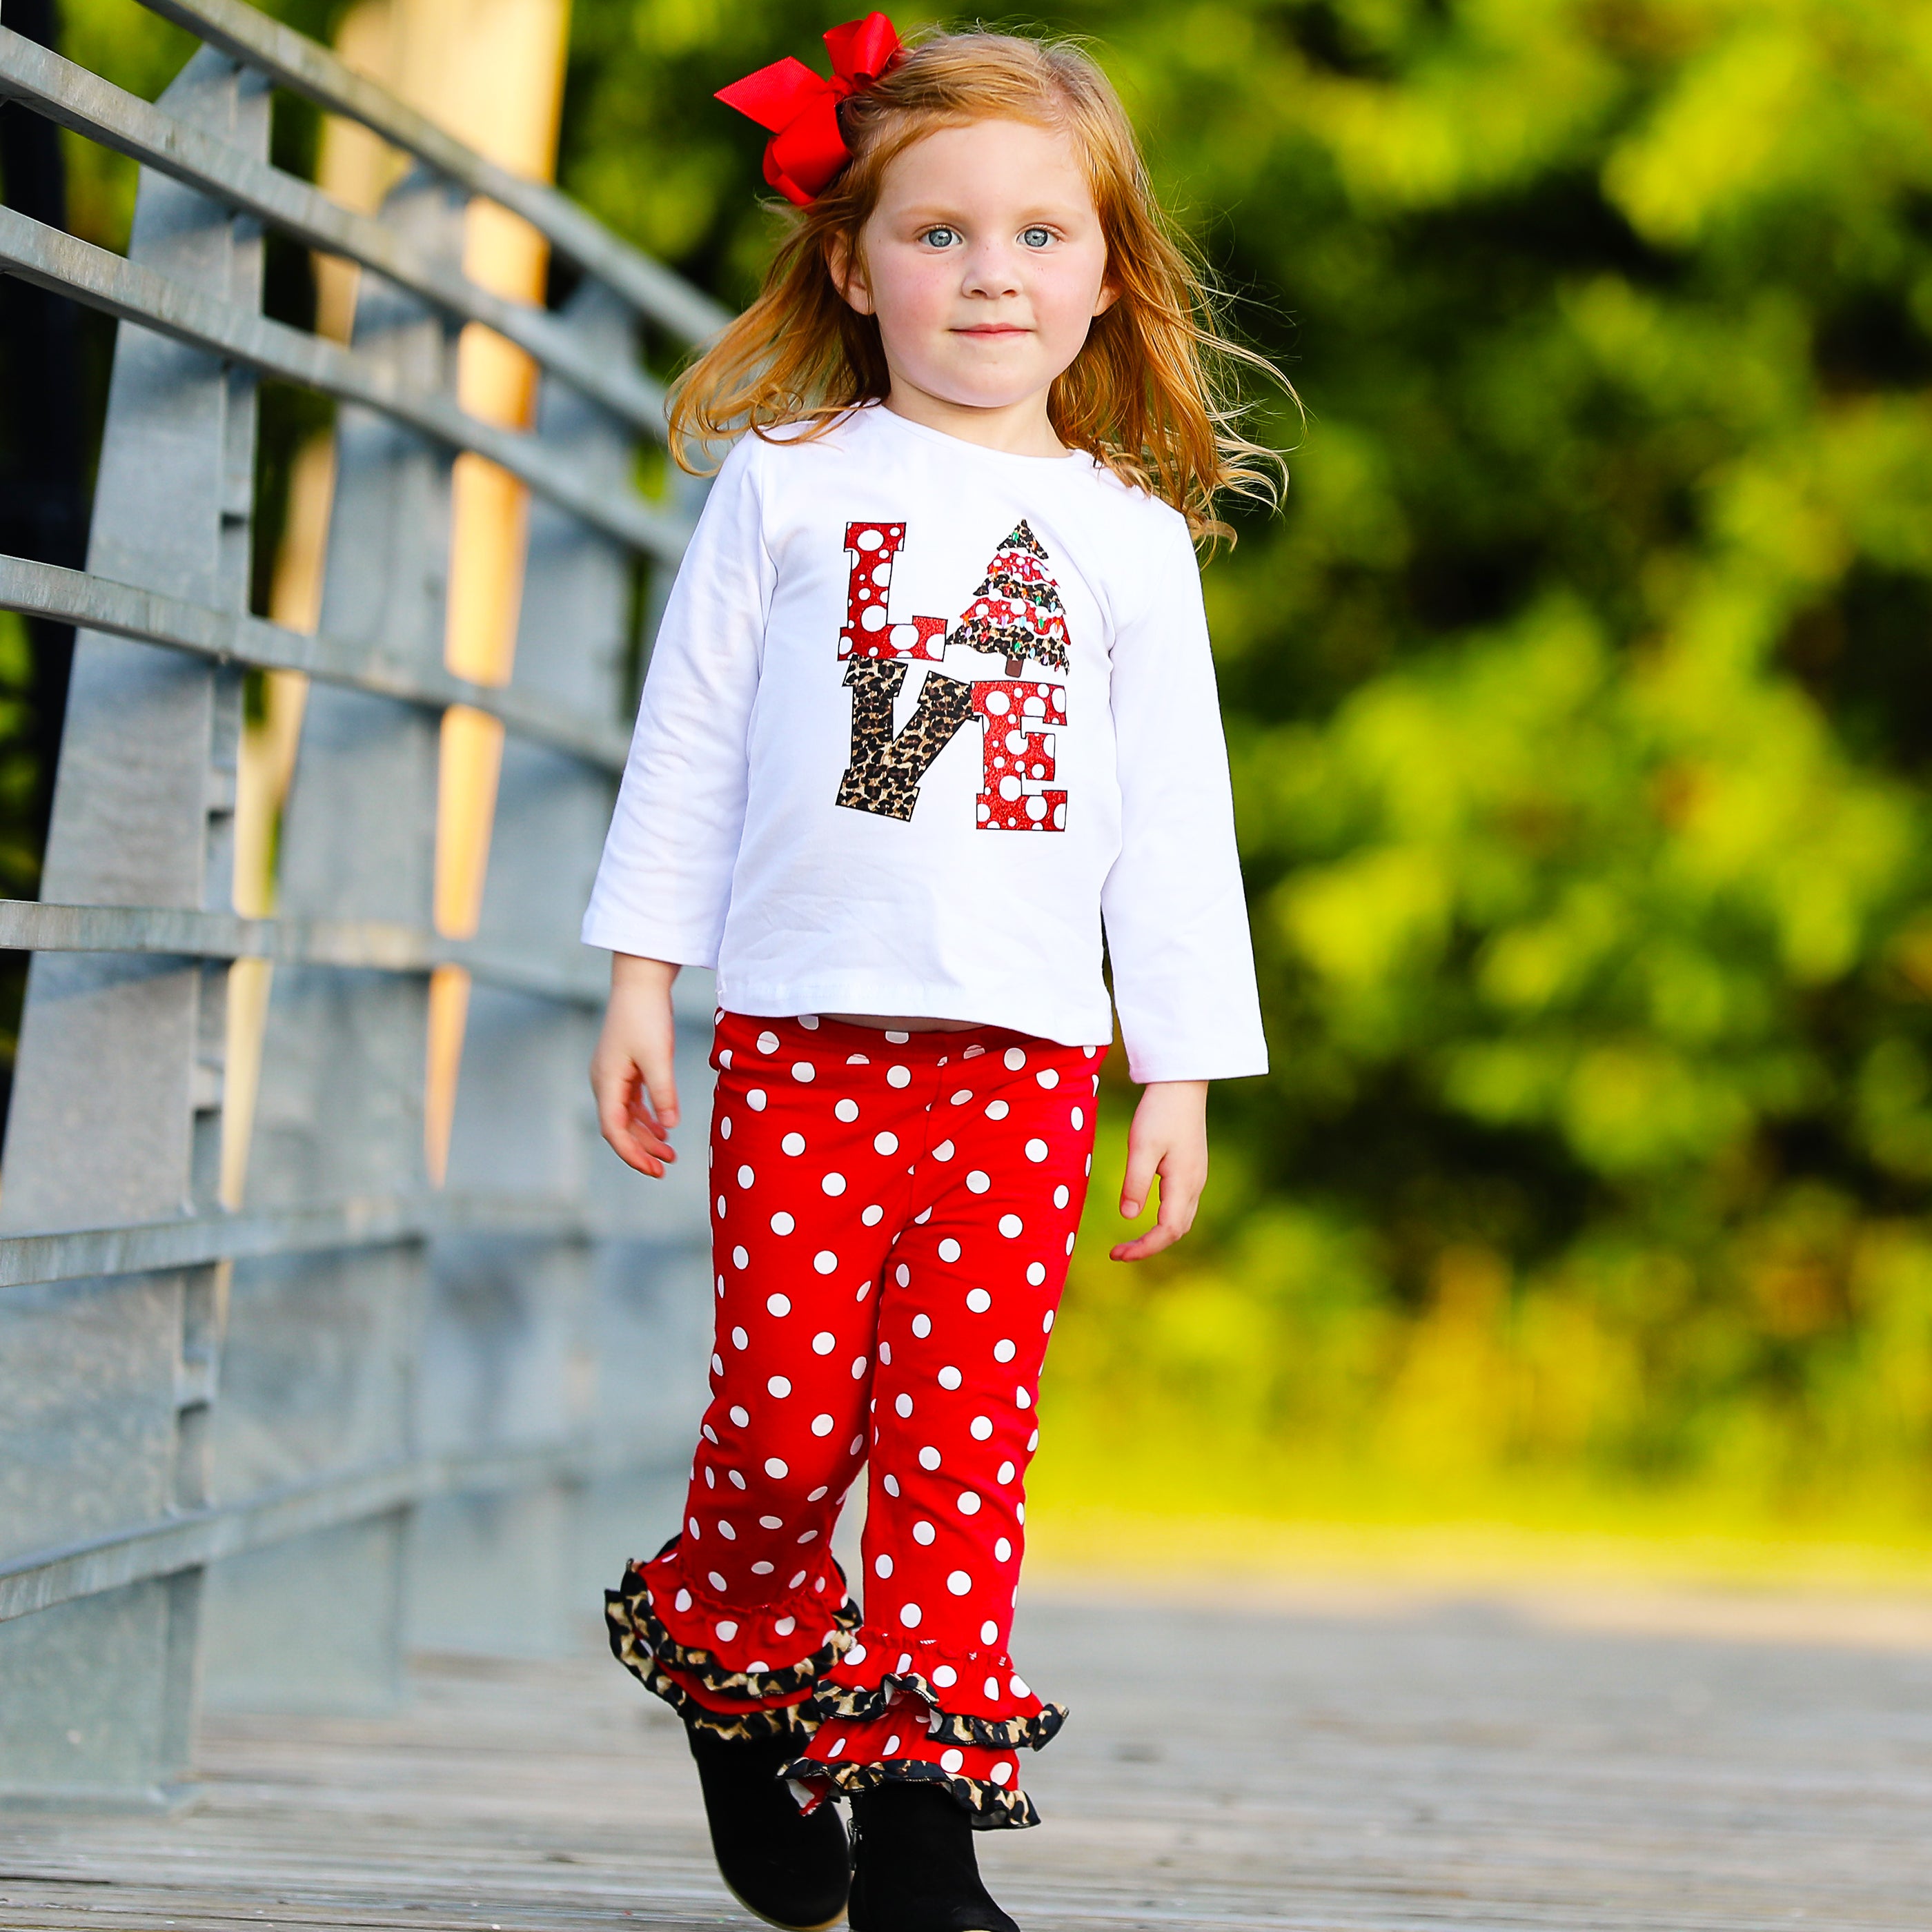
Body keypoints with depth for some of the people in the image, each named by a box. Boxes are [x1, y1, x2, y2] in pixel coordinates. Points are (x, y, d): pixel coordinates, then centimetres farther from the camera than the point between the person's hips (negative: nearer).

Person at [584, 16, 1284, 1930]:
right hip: (804, 1029, -1)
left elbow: (1177, 818, 11)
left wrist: (1181, 1072, 7)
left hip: (1028, 1049, 1)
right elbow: (689, 741, 9)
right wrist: (641, 980, 4)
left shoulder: (1128, 535, 11)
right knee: (787, 1419, -6)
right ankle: (731, 1673, 22)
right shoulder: (785, 486, 7)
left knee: (965, 1435, -4)